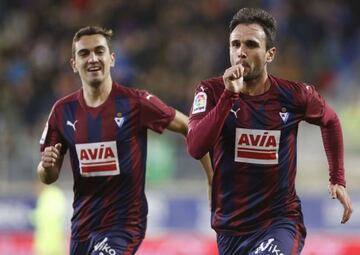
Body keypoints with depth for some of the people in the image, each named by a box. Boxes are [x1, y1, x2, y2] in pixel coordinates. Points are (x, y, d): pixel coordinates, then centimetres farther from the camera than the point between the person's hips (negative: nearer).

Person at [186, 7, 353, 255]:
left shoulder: (294, 95, -5)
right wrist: (229, 95, -27)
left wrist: (338, 180, 13)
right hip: (231, 225, 2)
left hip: (281, 220, -2)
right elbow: (195, 148, -22)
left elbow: (330, 121, 17)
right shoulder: (212, 92, -7)